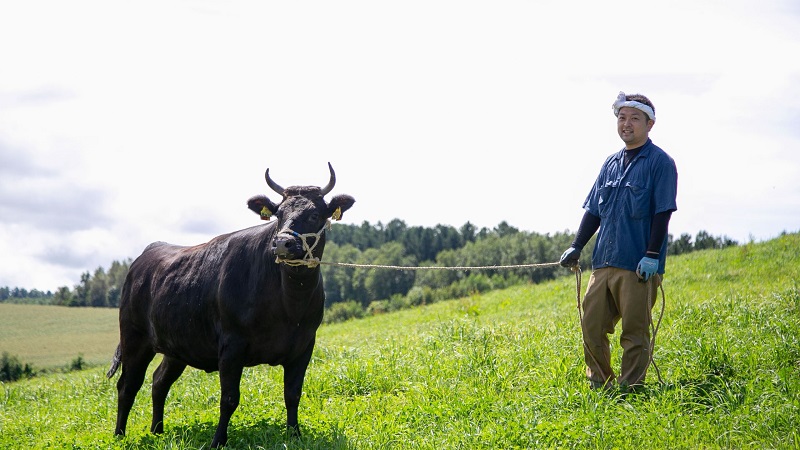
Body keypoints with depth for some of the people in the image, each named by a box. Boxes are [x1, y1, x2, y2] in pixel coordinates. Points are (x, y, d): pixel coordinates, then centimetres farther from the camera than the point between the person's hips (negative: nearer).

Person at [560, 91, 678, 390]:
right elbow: (593, 210, 19)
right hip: (603, 262, 7)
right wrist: (576, 246, 10)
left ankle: (629, 390, 7)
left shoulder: (659, 162, -4)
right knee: (592, 324, 7)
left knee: (634, 332, -1)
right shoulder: (611, 163, 16)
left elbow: (663, 212, -10)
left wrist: (652, 255, -17)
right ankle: (600, 385, 21)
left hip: (639, 266, -6)